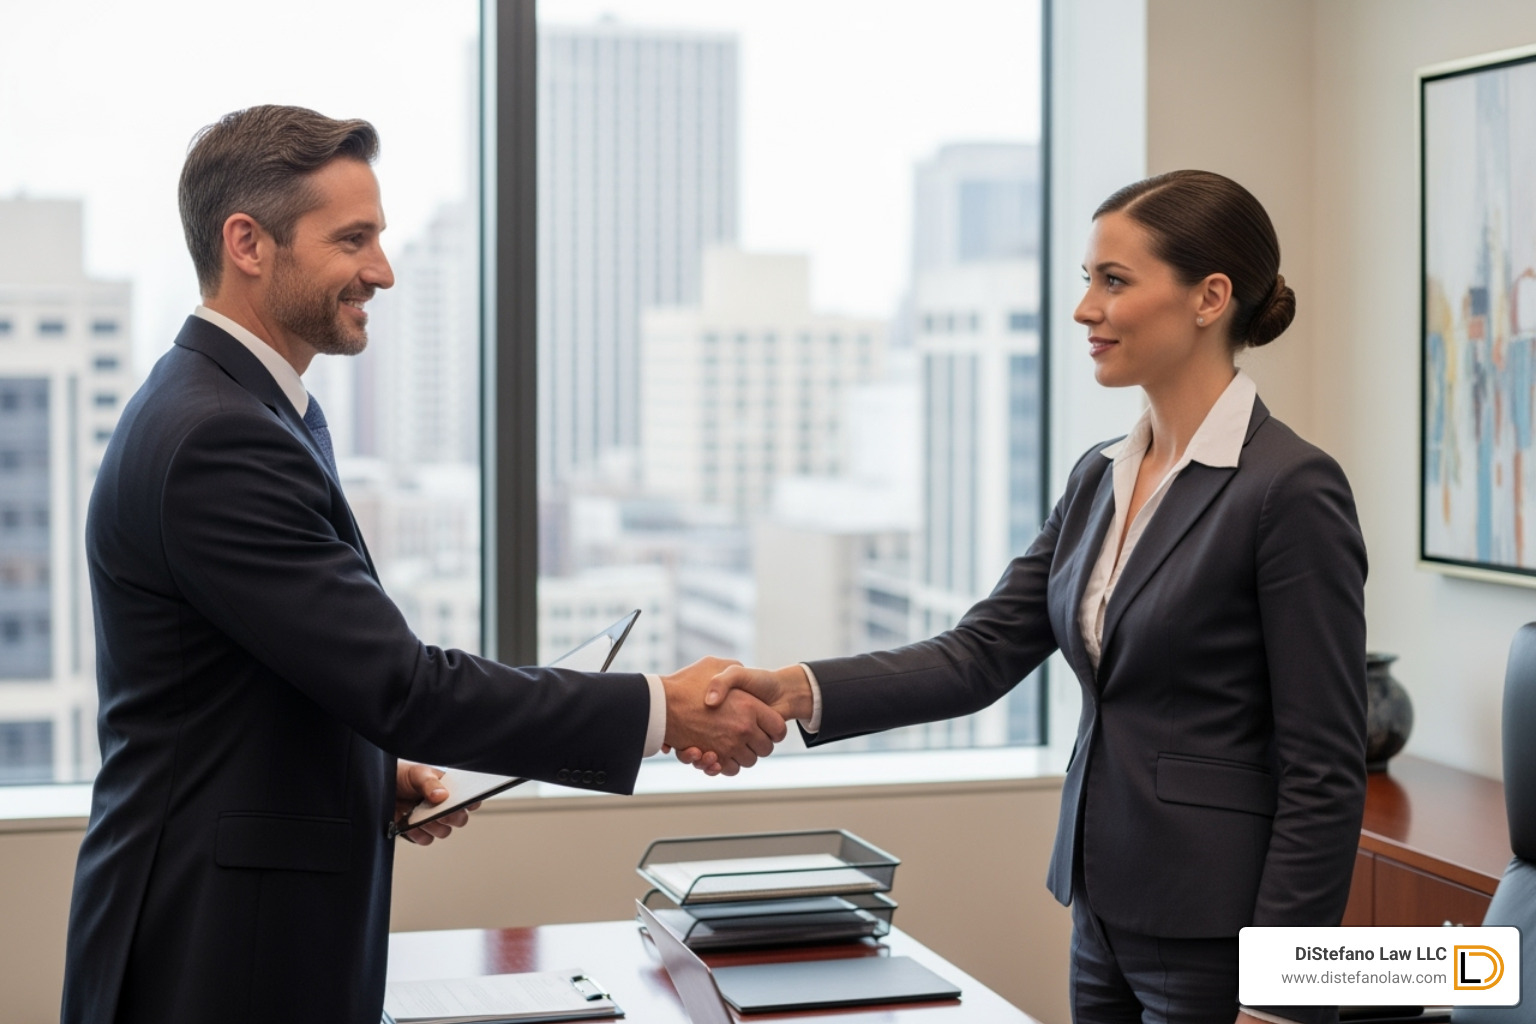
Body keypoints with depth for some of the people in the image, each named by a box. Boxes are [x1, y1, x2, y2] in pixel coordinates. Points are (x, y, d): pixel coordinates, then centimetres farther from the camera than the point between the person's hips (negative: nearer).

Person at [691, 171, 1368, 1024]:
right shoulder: (1102, 477, 9)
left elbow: (1324, 770, -15)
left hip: (1219, 946, -7)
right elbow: (982, 654, 2)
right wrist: (798, 690, -12)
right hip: (1107, 920, 8)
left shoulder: (1291, 489, -15)